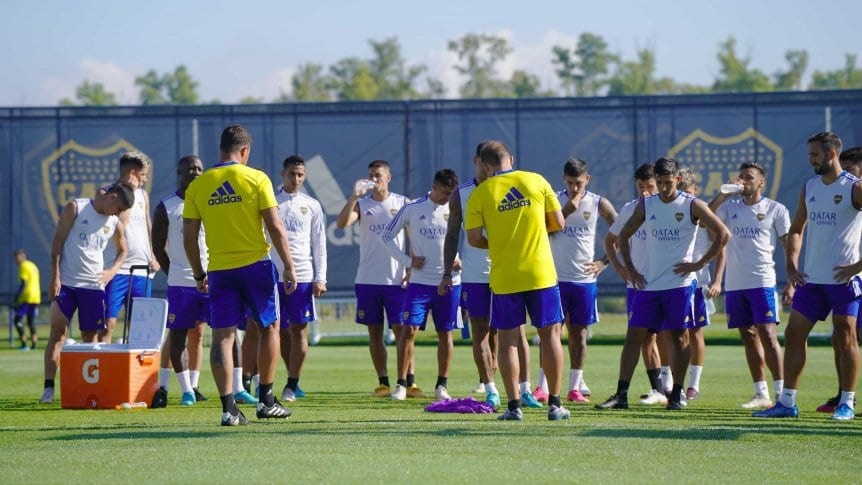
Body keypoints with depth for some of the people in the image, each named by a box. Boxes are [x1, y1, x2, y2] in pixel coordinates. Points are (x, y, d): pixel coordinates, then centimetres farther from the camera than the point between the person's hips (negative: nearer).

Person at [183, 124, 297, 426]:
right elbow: (275, 227, -8)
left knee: (222, 337, 2)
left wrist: (198, 275, 15)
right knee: (270, 327, 15)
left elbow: (189, 238, 3)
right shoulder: (256, 178, -4)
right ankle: (266, 401, 16)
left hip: (219, 270, 2)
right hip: (255, 265, -2)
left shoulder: (197, 186, 3)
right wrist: (289, 266, -1)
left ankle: (228, 409, -4)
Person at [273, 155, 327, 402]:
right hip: (274, 275, 0)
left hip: (303, 275, 0)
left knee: (299, 330, -3)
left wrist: (320, 278, 0)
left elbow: (319, 245, 9)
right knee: (281, 331, 4)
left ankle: (292, 385, 1)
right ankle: (293, 379, 19)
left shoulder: (312, 206, 9)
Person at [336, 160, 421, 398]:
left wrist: (411, 269, -2)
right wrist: (354, 196, -19)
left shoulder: (402, 203, 4)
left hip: (396, 279, -2)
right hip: (367, 280, 2)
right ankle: (383, 383, 10)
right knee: (375, 332, 4)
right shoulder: (362, 204, 6)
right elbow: (341, 223, -11)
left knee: (401, 330, -5)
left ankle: (410, 383, -2)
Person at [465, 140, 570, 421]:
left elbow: (474, 238, -7)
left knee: (507, 339, 7)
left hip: (504, 277, -1)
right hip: (541, 273, 1)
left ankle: (514, 406, 2)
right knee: (550, 334, 9)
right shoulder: (536, 181, 1)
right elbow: (558, 223, 3)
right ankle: (555, 404, 9)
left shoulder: (480, 194, -2)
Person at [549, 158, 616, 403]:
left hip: (585, 279, 1)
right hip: (555, 278, -1)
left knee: (579, 333, 5)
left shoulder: (598, 204, 2)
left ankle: (574, 388, 10)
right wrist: (566, 211, -18)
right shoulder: (554, 200, 0)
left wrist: (605, 262, 0)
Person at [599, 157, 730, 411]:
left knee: (679, 337, 1)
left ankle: (676, 395, 8)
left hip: (679, 284, -3)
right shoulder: (646, 205, 7)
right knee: (634, 335, -1)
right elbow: (623, 235, 17)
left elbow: (723, 234, -5)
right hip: (648, 285, 4)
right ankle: (621, 394, 0)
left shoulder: (692, 206, -4)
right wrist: (629, 269, 8)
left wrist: (700, 263, -8)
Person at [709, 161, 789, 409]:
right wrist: (723, 194, -9)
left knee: (767, 335, -12)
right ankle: (761, 394, 13)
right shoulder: (730, 206, 12)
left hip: (762, 282, -5)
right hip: (734, 284, 5)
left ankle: (781, 393, -11)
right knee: (748, 337, 7)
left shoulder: (776, 209, 2)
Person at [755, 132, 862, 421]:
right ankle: (787, 402, 7)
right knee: (794, 334, 3)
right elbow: (795, 230, 21)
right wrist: (791, 268, 8)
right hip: (811, 278, 6)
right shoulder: (809, 188, 11)